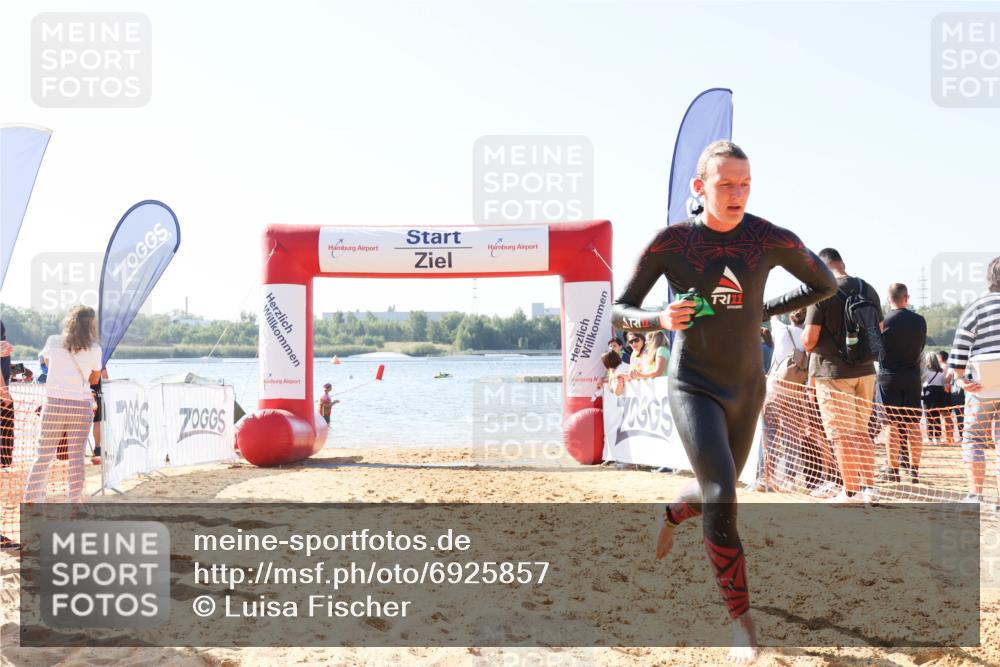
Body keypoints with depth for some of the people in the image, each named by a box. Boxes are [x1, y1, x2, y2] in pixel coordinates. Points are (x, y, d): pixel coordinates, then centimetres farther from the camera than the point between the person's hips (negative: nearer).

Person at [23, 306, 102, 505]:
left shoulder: (53, 341, 1)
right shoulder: (94, 349, -1)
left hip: (54, 404, 1)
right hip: (81, 406, 0)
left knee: (44, 456, 6)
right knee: (76, 458, 5)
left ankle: (29, 501, 6)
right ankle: (75, 503, 7)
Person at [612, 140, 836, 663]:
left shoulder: (770, 240, -9)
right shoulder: (670, 241, -12)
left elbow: (824, 284, 8)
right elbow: (620, 310, -4)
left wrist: (765, 310, -1)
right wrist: (659, 320, -25)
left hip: (747, 387, 4)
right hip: (693, 385, -3)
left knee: (717, 490, 19)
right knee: (721, 496, -18)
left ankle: (672, 514, 56)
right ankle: (741, 618, -3)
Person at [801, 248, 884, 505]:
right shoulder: (868, 290, 6)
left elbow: (809, 340, -16)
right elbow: (879, 331, 15)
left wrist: (805, 341, 6)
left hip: (833, 371, -6)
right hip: (865, 370, 6)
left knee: (841, 434, 1)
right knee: (861, 431, 16)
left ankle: (851, 491, 3)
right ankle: (869, 486, 17)